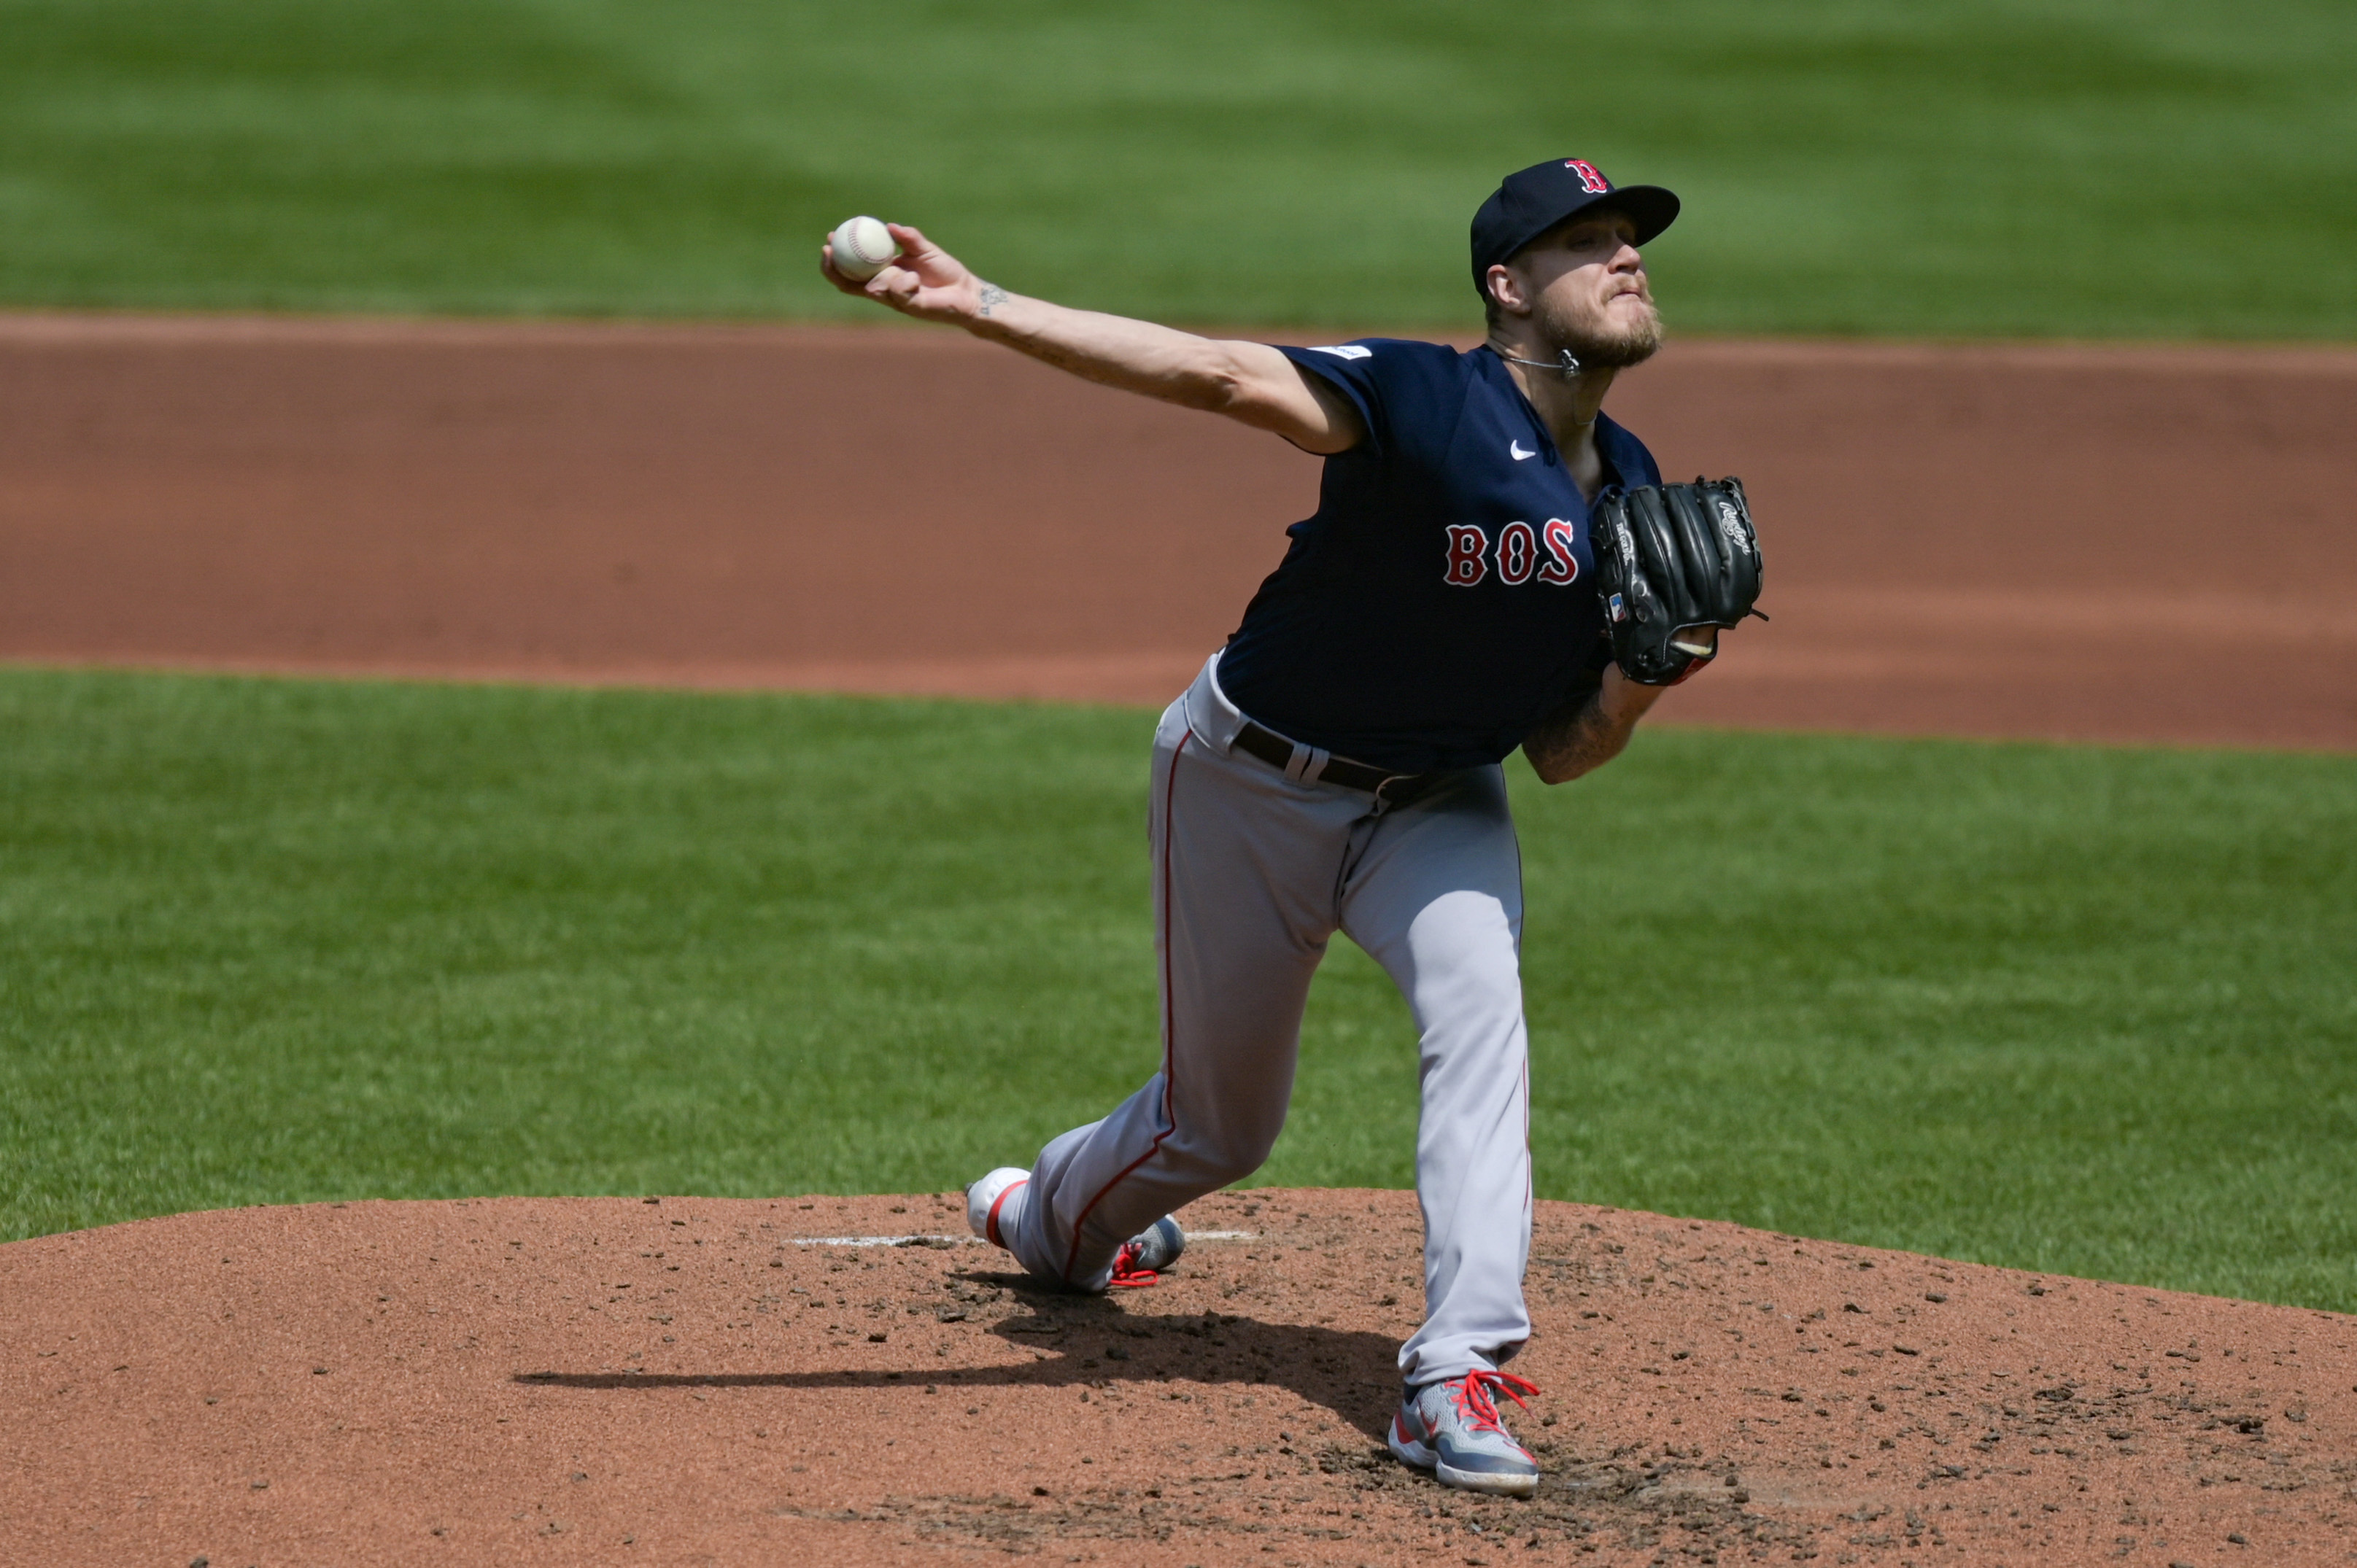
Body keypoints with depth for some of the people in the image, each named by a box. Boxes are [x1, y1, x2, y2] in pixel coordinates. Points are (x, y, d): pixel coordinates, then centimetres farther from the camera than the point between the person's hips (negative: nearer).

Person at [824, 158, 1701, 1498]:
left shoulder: (1633, 496, -6)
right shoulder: (1431, 405, -26)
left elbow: (1562, 755, -1)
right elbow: (1219, 374, -40)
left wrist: (1643, 672, -23)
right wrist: (978, 307, -52)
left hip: (1435, 804, 4)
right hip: (1255, 783, -4)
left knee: (1479, 1012, -26)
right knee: (1219, 1124, 10)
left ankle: (1459, 1379, -30)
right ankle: (1055, 1218, 46)